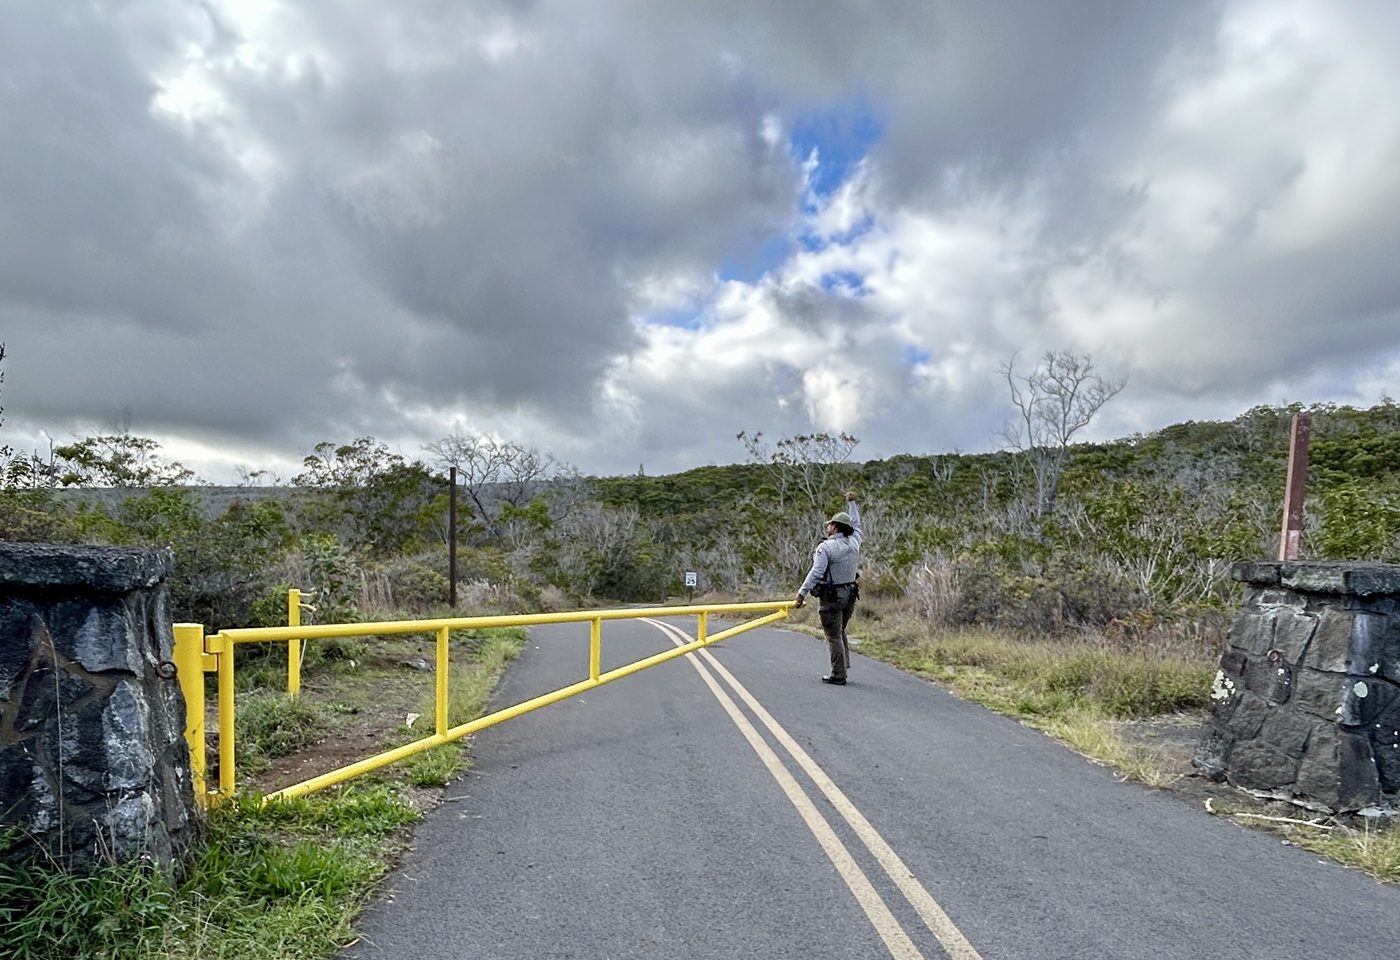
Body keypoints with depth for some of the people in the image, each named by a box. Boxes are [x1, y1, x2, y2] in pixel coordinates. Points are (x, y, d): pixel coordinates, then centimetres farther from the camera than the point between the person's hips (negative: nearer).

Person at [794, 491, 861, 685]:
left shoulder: (826, 547, -15)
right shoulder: (854, 543, 5)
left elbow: (816, 572, -23)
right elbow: (856, 525, 25)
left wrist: (802, 592, -21)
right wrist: (852, 503, 35)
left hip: (831, 597, -7)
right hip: (849, 594, 7)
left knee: (834, 637, -1)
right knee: (840, 633, 21)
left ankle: (838, 675, 2)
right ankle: (844, 668, 22)